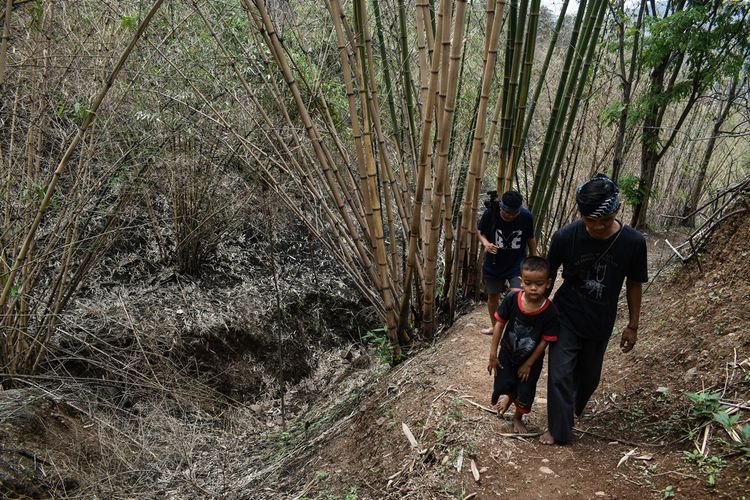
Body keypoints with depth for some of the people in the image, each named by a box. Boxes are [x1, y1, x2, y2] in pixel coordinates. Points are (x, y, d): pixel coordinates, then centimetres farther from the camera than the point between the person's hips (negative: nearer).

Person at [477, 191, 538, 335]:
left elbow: (530, 238, 0)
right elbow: (479, 231, -3)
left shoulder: (526, 216, -18)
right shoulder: (490, 213, -20)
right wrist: (486, 243, -22)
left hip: (517, 264, -1)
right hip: (494, 264, 1)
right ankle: (494, 326, 38)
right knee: (493, 296, 16)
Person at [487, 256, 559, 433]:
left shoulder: (550, 311, -28)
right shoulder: (512, 299, -26)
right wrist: (493, 354, -10)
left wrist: (528, 364, -10)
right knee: (502, 388, 6)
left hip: (532, 359, -1)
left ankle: (518, 418, 44)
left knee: (525, 392, 12)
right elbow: (499, 324, -14)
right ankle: (508, 396, 46)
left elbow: (545, 341, -17)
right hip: (508, 354, 1)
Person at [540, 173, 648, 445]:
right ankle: (558, 428, 16)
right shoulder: (565, 236, -22)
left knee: (589, 377, 18)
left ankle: (572, 411, 46)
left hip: (600, 324, 2)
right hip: (566, 319, -2)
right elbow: (548, 275, -4)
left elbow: (634, 284, -4)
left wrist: (633, 325, 3)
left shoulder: (633, 242, -20)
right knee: (560, 374, -2)